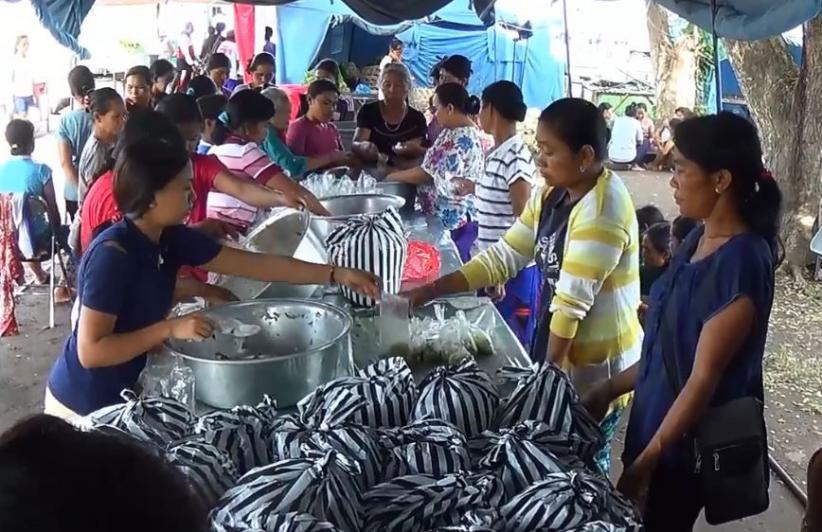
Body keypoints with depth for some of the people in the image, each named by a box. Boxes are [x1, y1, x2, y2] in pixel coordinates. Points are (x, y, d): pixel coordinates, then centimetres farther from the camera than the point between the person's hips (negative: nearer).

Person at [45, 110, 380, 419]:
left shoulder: (171, 238, -5)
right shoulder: (112, 254, -28)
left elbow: (256, 264, -3)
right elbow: (90, 351, -27)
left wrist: (336, 275, -5)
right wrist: (170, 328, -29)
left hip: (125, 391, 7)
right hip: (85, 406, -7)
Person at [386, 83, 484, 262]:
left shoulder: (463, 138, -20)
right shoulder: (453, 131, 12)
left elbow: (429, 173, -19)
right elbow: (435, 165, 16)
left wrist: (394, 176, -7)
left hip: (455, 219, -9)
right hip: (443, 214, 9)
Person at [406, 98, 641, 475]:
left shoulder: (602, 208, -25)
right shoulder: (550, 196, 3)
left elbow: (573, 300, -24)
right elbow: (502, 258, 4)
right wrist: (431, 291, -3)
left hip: (596, 360, -8)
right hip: (557, 343, 8)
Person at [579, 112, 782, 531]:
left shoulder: (741, 261, -24)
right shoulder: (700, 240, 3)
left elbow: (704, 378, -23)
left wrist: (644, 463, -20)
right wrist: (608, 390, 10)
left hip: (689, 443, -8)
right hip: (659, 421, 8)